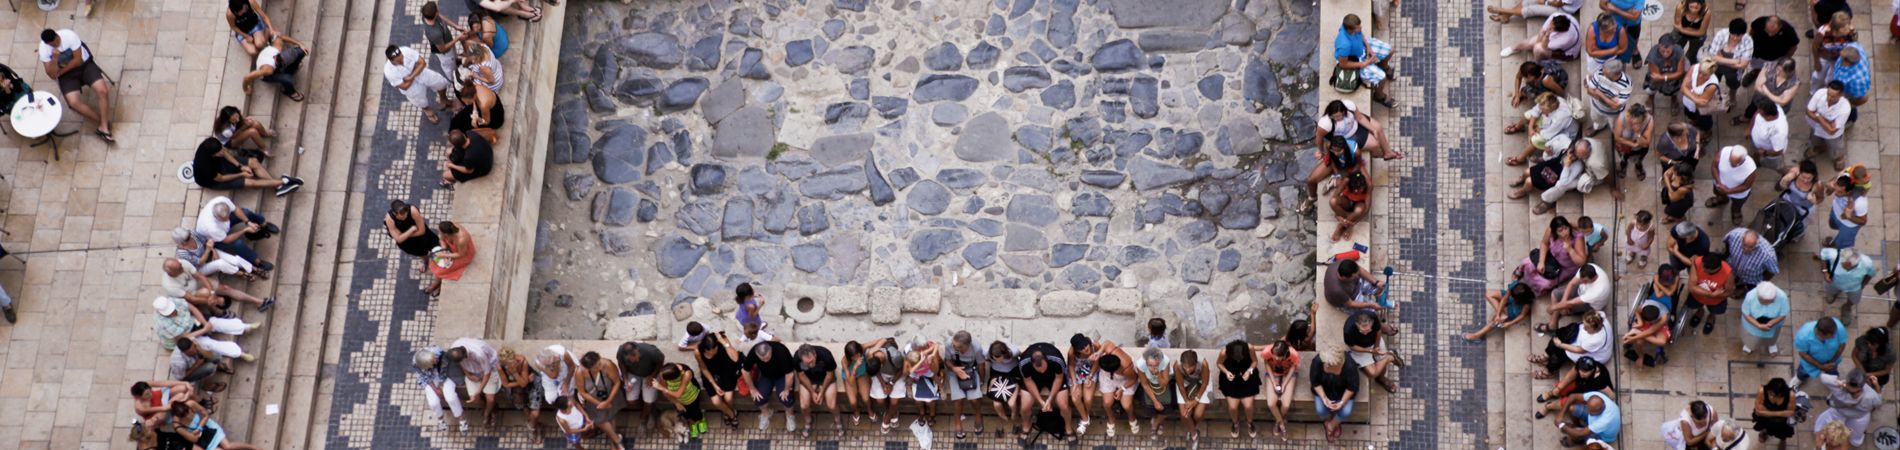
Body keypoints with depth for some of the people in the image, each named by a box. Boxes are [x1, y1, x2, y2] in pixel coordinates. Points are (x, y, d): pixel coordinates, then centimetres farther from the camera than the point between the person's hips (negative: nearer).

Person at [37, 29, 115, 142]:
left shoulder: (69, 35, -21)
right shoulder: (44, 49, -15)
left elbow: (78, 60, -15)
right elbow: (52, 75, -16)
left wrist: (61, 71, -14)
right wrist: (55, 59, -32)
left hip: (84, 65, -1)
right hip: (66, 75, 1)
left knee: (102, 90, -24)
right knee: (74, 102, -25)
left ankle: (104, 127, -18)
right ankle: (104, 122, -12)